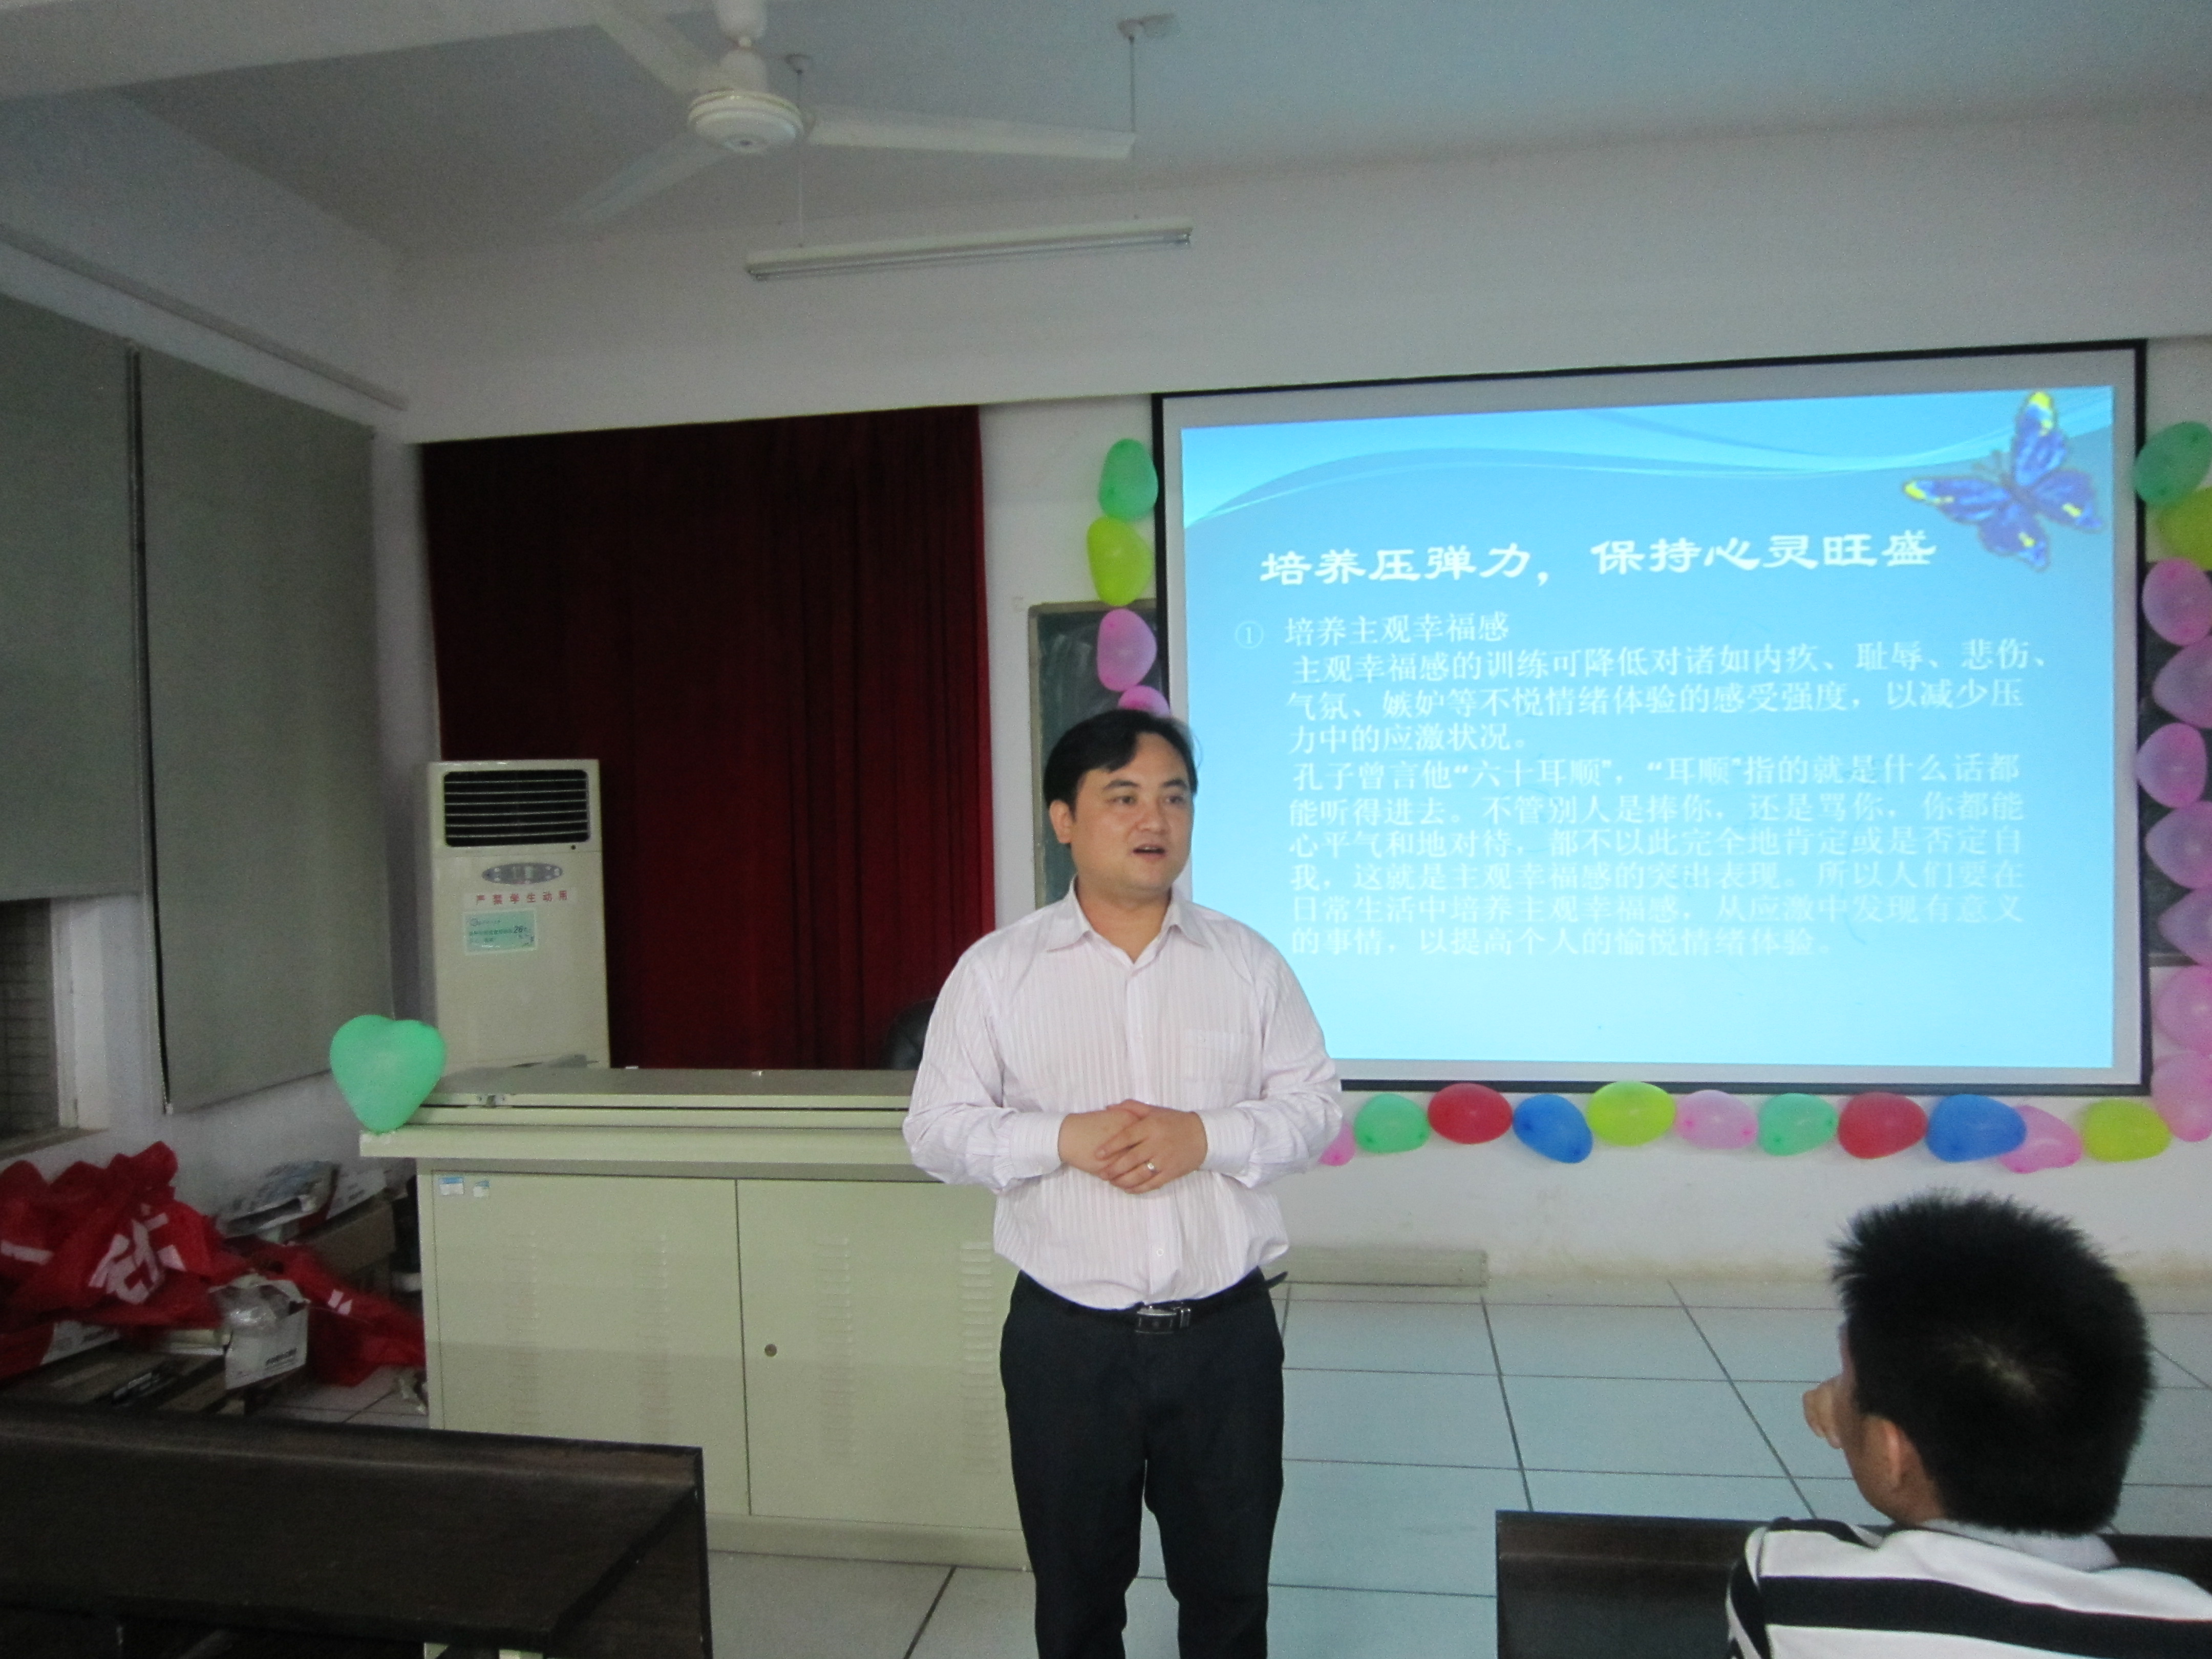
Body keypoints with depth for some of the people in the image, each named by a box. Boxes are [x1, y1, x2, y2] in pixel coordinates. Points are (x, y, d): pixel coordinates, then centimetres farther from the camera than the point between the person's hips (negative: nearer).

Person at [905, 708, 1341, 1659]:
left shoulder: (1245, 960, 0)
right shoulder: (995, 970, -4)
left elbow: (1315, 1105, 1)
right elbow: (936, 1129, -4)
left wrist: (1205, 1136, -18)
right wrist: (1064, 1140, -20)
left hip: (1226, 1331, 1)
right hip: (1066, 1339, -1)